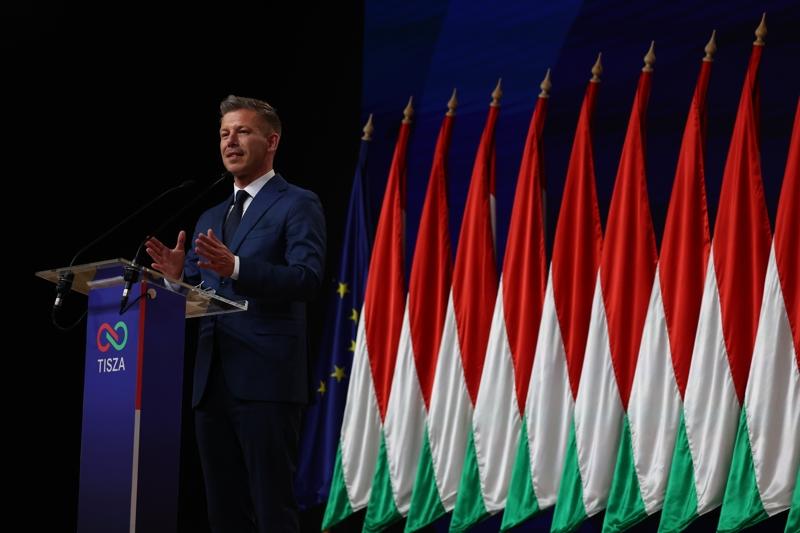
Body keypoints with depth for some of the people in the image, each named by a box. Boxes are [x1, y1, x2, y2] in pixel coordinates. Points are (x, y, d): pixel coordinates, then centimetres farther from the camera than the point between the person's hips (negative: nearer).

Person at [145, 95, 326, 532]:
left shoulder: (297, 205, 1)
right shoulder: (209, 219, 22)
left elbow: (306, 279, -14)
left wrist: (235, 267, -27)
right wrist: (177, 276, -4)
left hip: (266, 380, -7)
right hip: (212, 381, 7)